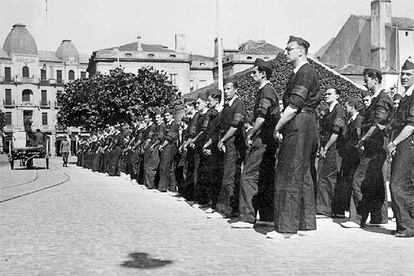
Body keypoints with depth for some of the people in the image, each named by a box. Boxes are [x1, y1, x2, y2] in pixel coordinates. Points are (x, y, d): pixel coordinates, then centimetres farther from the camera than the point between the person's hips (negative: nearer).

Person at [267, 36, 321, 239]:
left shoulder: (304, 73, -13)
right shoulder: (301, 73, 20)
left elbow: (294, 105, -20)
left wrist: (278, 127, -13)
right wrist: (282, 125, 15)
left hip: (299, 127, -11)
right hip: (304, 127, 11)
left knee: (288, 176, -9)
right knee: (302, 176, 14)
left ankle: (286, 227, -6)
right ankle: (304, 221, 21)